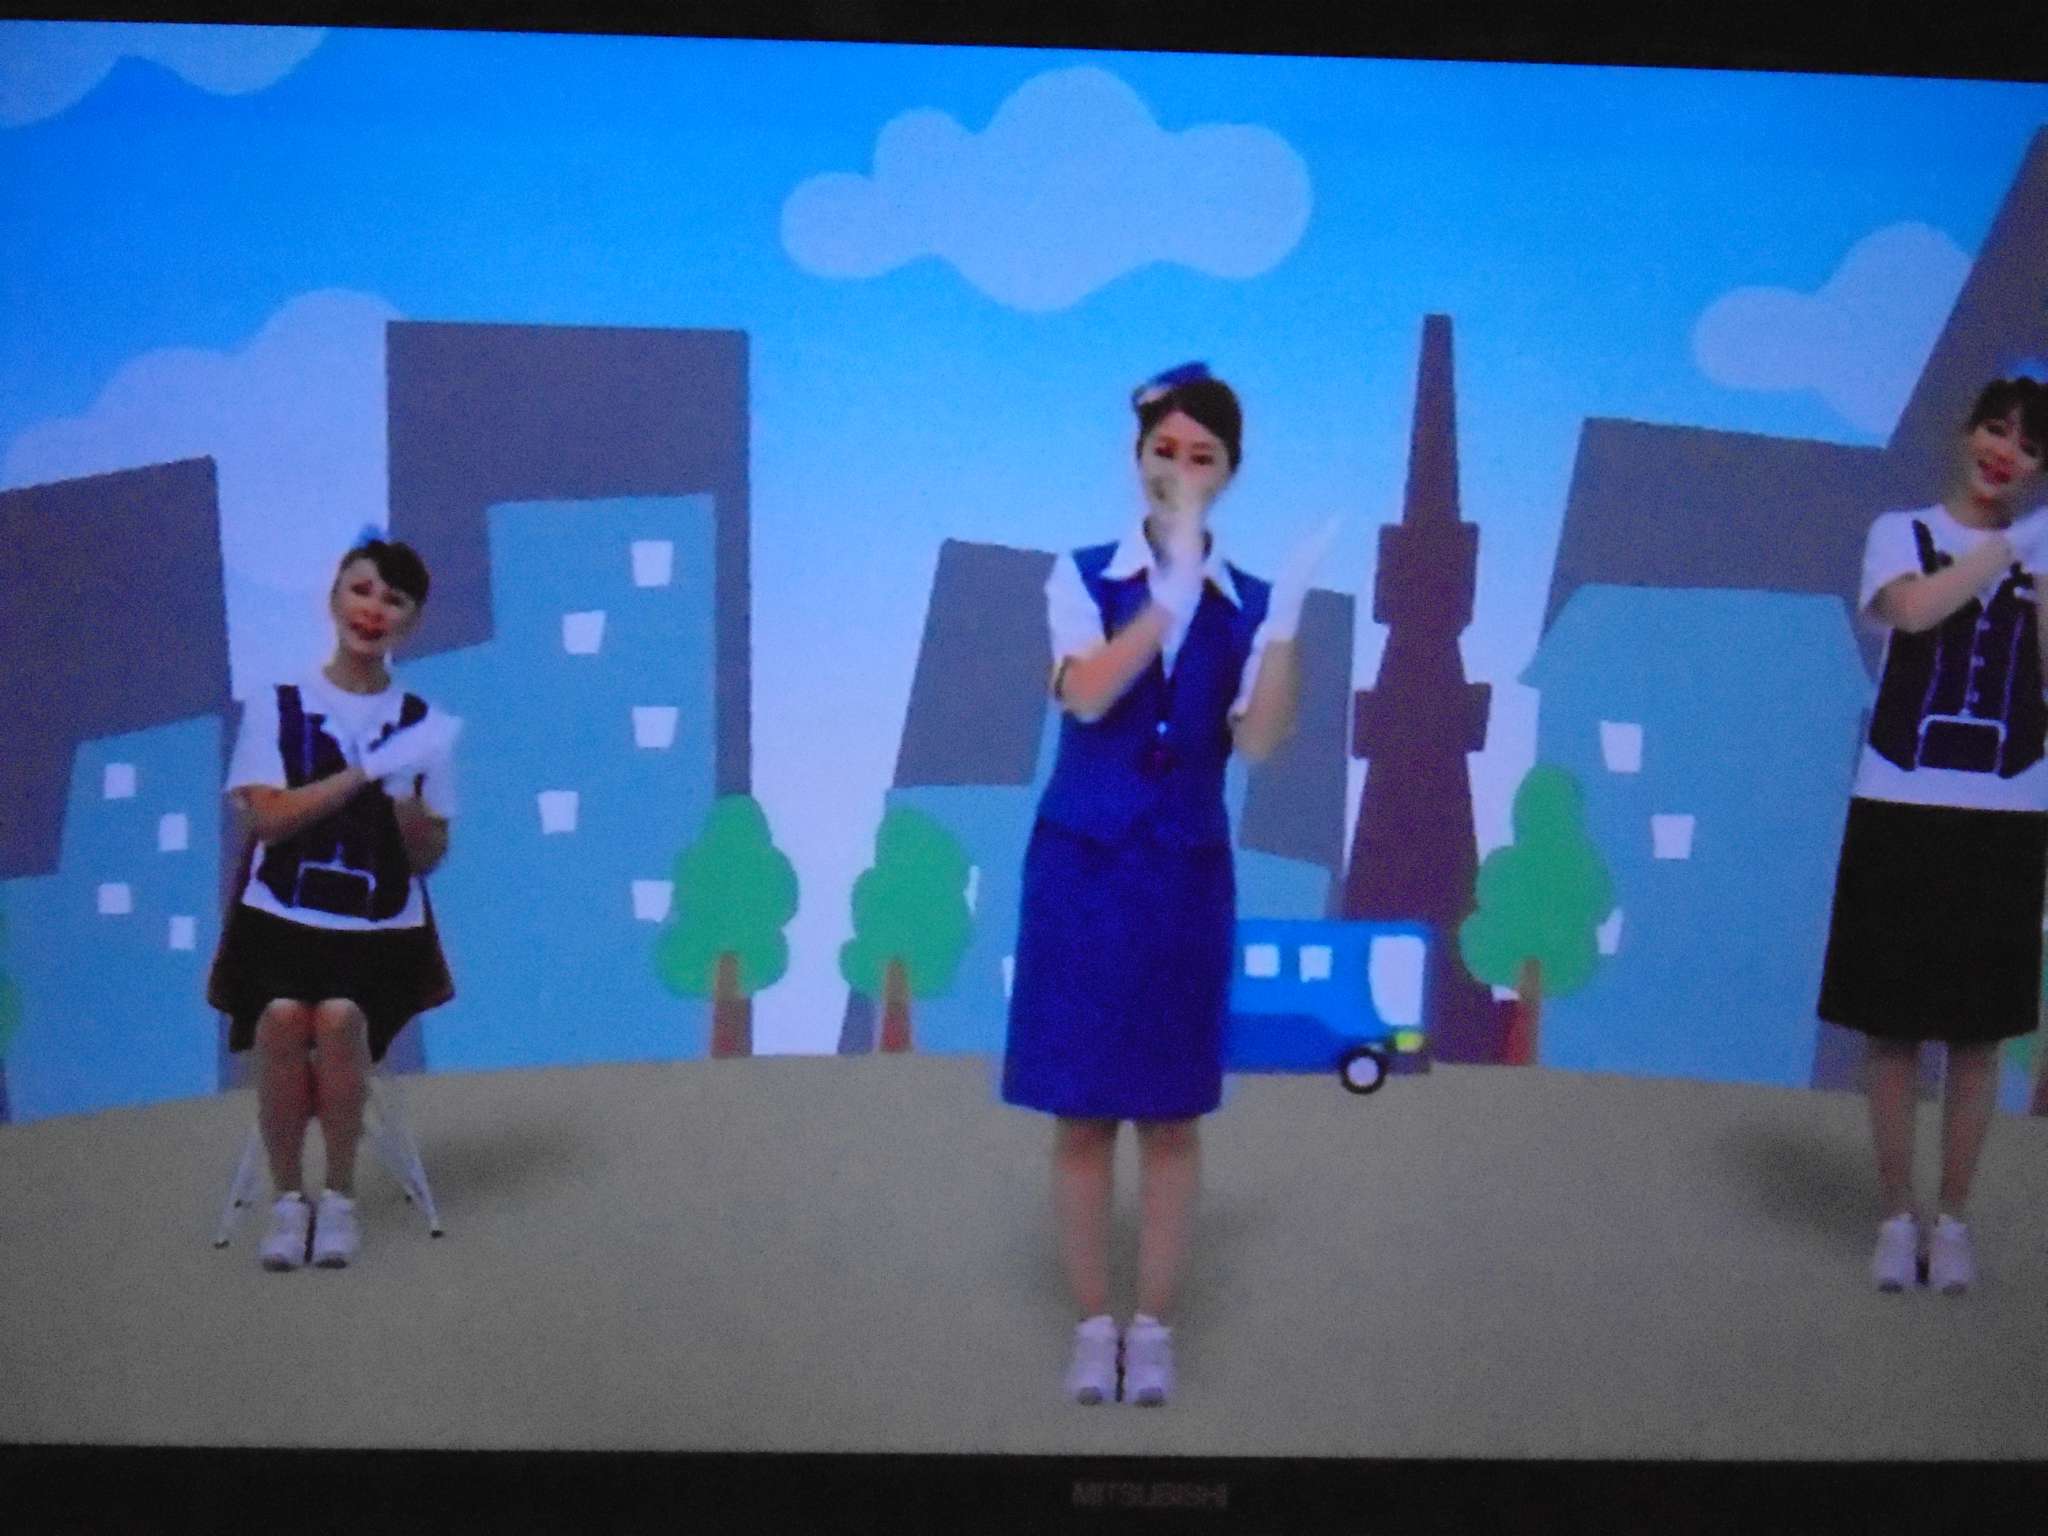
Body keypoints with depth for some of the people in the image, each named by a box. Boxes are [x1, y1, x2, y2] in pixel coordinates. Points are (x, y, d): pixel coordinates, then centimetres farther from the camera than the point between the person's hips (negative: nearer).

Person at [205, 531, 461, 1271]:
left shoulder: (423, 723, 6)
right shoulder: (275, 707, 3)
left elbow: (428, 858, 4)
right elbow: (269, 818, -10)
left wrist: (405, 793, -16)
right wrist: (366, 771, -17)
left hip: (382, 929, 1)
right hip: (281, 920, 0)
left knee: (340, 1016, -29)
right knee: (284, 1015, -30)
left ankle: (340, 1195, -9)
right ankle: (288, 1196, -11)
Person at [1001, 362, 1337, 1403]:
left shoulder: (1245, 602, 0)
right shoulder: (1084, 577, -3)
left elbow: (1258, 742, -12)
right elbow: (1086, 695, -20)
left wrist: (1286, 616, -23)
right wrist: (1172, 593, -30)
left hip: (1187, 875, 1)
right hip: (1081, 865, -1)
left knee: (1170, 1115, 8)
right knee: (1081, 1113, 5)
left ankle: (1152, 1327, 21)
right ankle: (1092, 1324, 19)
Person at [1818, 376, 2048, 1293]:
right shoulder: (1902, 533, 4)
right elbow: (1913, 609, -18)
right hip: (1900, 808, -1)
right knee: (1893, 1027, 3)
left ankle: (1951, 1221, 18)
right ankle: (1896, 1217, 15)